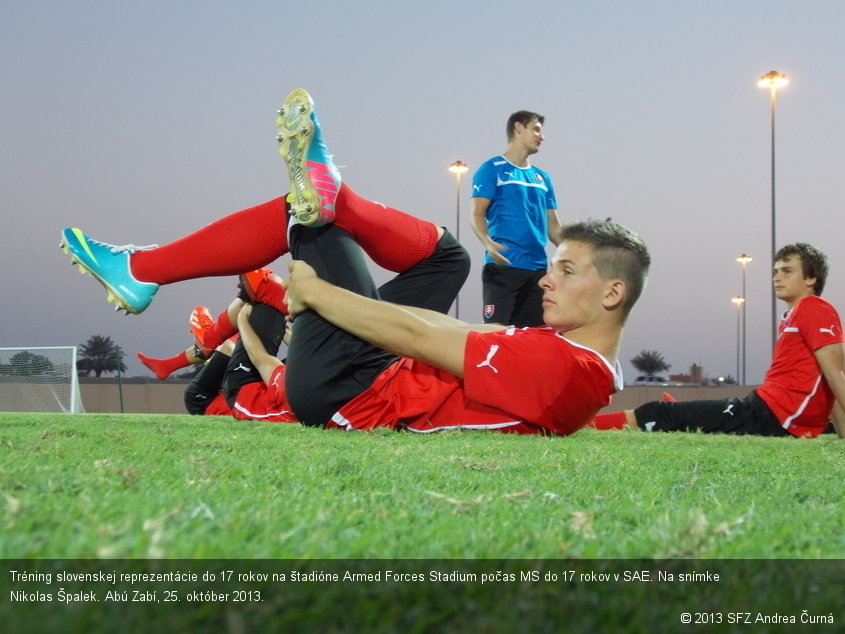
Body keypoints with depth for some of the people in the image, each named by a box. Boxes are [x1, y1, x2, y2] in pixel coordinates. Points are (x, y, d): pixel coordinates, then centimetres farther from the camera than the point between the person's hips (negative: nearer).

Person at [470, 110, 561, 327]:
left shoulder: (543, 178, 19)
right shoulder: (492, 169, 1)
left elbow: (552, 225, 20)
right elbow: (477, 215, -6)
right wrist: (488, 243, -25)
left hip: (538, 267, 6)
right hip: (504, 265, -6)